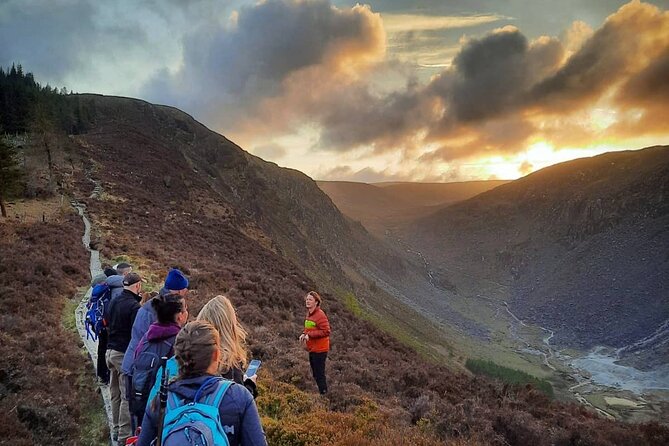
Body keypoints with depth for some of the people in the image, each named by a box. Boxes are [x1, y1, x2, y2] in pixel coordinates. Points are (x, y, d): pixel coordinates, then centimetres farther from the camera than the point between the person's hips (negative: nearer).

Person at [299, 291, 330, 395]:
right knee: (315, 374, 19)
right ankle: (321, 392, 32)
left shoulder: (320, 315, -19)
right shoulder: (309, 314, 9)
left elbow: (326, 331, -23)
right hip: (312, 349, 9)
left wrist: (309, 335, -22)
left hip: (319, 350, -9)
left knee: (319, 374, -2)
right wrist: (304, 334, 1)